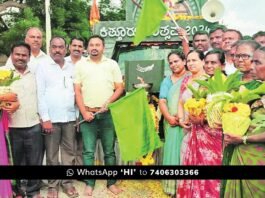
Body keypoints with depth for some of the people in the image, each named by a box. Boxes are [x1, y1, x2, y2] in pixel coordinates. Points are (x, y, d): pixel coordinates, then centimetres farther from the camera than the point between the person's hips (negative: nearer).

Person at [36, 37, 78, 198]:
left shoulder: (72, 67, 10)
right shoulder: (43, 67, -1)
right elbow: (40, 94, -6)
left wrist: (77, 113, 6)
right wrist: (45, 118, -11)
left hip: (70, 117, 3)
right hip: (51, 118, -3)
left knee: (69, 152, 10)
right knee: (51, 154, 6)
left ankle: (67, 182, 23)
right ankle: (53, 184, 20)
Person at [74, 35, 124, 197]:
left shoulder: (112, 64, 7)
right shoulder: (80, 65, 7)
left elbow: (120, 88, 4)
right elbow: (77, 91, 3)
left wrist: (108, 103, -10)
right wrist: (84, 112, -5)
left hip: (107, 114, 0)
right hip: (88, 114, 0)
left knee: (109, 151, 7)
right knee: (88, 151, 2)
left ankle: (111, 182, 19)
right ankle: (90, 184, 14)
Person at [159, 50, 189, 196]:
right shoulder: (167, 81, 15)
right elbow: (162, 101, 6)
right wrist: (169, 117, -10)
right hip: (171, 123, 3)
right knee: (172, 151, 6)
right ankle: (173, 187, 17)